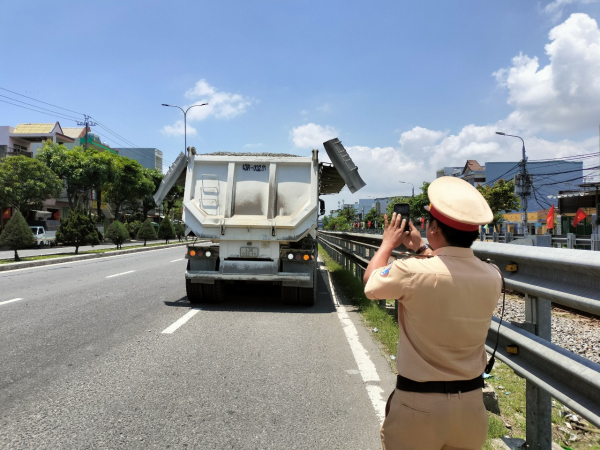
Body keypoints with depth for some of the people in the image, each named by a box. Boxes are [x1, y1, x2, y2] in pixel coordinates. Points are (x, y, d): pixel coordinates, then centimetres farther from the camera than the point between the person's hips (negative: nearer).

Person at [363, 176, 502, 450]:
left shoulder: (413, 272, -24)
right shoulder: (492, 278, -8)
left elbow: (371, 282, -3)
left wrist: (388, 244, 13)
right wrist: (421, 248, 24)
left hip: (418, 404, -4)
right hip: (471, 402, 5)